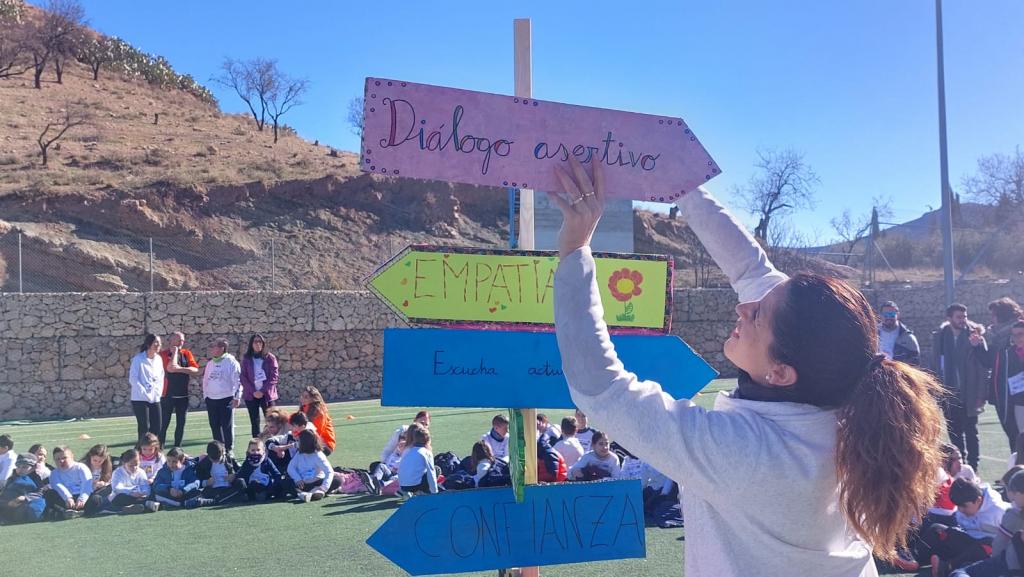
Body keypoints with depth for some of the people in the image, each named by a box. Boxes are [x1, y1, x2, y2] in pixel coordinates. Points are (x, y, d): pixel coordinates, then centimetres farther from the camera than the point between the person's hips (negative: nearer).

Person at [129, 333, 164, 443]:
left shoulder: (159, 359, 9)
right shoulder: (138, 359, -9)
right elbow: (133, 378, -12)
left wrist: (158, 392, 3)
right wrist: (144, 393, -15)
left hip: (155, 399, 6)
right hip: (140, 399, -6)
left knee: (157, 428, 4)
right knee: (144, 428, -5)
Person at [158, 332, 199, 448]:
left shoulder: (187, 354, 8)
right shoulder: (163, 354, -4)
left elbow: (195, 370, -4)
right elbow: (170, 368, -21)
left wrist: (180, 369, -15)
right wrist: (175, 352, -12)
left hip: (183, 395, 4)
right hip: (168, 395, -4)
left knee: (181, 424, 8)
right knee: (164, 423, -1)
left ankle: (177, 449, 18)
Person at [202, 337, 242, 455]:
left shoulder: (231, 362, -8)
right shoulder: (210, 363, 12)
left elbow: (237, 381, -10)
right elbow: (205, 380, 18)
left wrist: (237, 397, -13)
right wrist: (205, 395, 13)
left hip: (226, 399, -6)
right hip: (211, 399, 6)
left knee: (227, 426, -2)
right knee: (214, 426, 9)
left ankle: (229, 449, 8)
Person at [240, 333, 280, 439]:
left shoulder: (270, 358, 1)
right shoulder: (246, 358, 5)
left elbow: (273, 377, -3)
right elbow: (243, 377, 2)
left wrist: (263, 391, -12)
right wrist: (253, 391, -9)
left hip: (267, 395, -1)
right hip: (251, 395, 1)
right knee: (254, 422, 4)